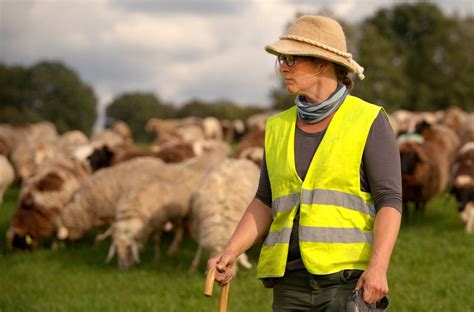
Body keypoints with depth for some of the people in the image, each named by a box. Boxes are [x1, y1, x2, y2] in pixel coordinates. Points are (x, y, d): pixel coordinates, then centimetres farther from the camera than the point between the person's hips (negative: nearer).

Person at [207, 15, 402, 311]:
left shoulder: (370, 122, -4)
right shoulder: (280, 127, 12)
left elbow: (389, 201, -10)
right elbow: (266, 204, 12)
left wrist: (378, 268, -24)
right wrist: (229, 254, -3)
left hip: (350, 279, -5)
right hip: (292, 281, 5)